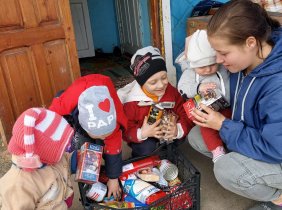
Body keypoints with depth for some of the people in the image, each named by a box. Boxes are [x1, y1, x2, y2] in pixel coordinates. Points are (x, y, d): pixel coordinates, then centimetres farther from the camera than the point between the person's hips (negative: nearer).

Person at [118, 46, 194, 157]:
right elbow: (126, 130, -15)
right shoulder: (131, 101, -21)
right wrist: (141, 133, -36)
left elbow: (185, 114, -11)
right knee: (146, 149, -32)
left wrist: (178, 129, -32)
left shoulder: (171, 91, -11)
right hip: (145, 139, -3)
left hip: (170, 135, 4)